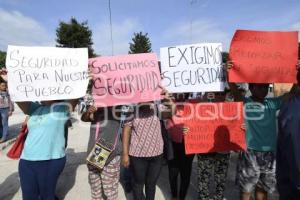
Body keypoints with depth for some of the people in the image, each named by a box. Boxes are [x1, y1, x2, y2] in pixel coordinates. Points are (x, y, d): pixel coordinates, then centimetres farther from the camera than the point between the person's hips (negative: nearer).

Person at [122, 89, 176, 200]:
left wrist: (169, 100, -37)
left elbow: (172, 113, -18)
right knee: (138, 183, 16)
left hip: (156, 154, 2)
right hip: (137, 154, -2)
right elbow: (126, 131, -5)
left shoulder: (157, 108, -2)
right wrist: (125, 154, -5)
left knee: (151, 183, 20)